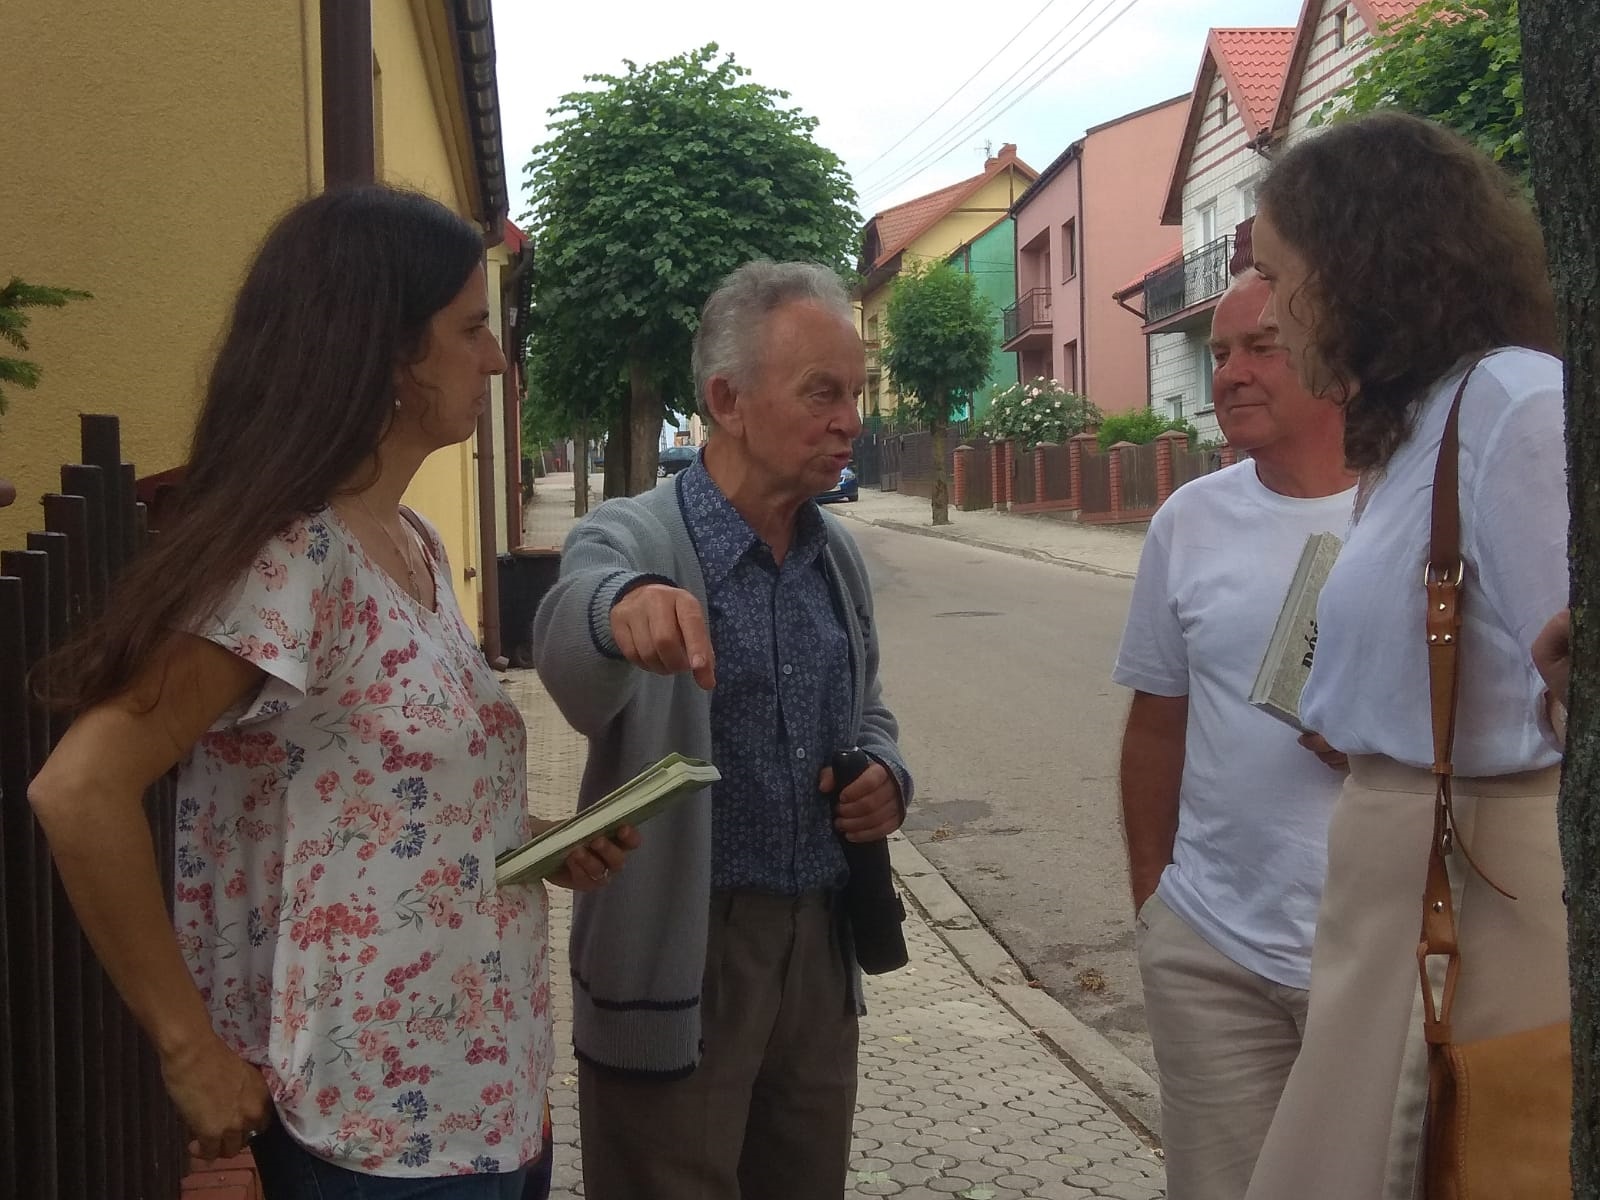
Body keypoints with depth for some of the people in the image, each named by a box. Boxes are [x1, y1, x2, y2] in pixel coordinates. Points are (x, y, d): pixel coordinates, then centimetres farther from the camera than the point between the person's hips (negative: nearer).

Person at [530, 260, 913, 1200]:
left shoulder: (841, 555, 6)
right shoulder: (630, 539, -14)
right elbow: (569, 650, -37)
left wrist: (888, 774, -2)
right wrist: (623, 604, -60)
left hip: (820, 944, 6)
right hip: (678, 954, -5)